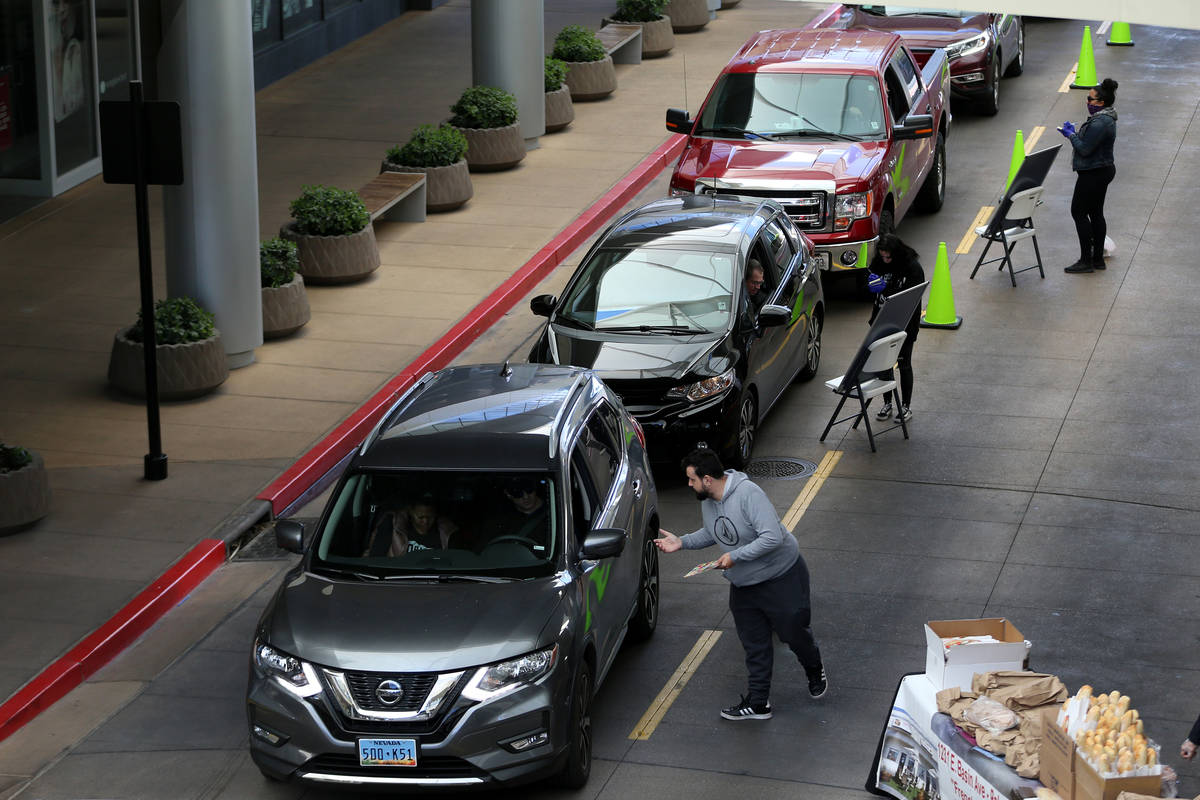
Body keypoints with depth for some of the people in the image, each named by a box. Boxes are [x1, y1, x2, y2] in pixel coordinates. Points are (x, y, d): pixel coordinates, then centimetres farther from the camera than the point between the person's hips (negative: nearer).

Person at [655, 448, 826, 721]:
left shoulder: (748, 493, -29)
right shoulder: (707, 501, -3)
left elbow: (773, 537, -33)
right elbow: (711, 534, 18)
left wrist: (735, 557, -30)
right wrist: (681, 542, 2)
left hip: (781, 577, -7)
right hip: (744, 585, 7)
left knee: (794, 632, 10)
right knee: (755, 645, 11)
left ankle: (815, 672, 40)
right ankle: (758, 703, 20)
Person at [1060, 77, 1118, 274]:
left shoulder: (1100, 123, -24)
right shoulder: (1106, 117, 10)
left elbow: (1085, 149, -24)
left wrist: (1071, 135, -12)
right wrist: (1074, 133, 10)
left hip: (1093, 174, -11)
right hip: (1103, 170, 11)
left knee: (1079, 211, -3)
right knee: (1096, 213, 15)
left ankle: (1086, 260, -2)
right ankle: (1098, 258, 20)